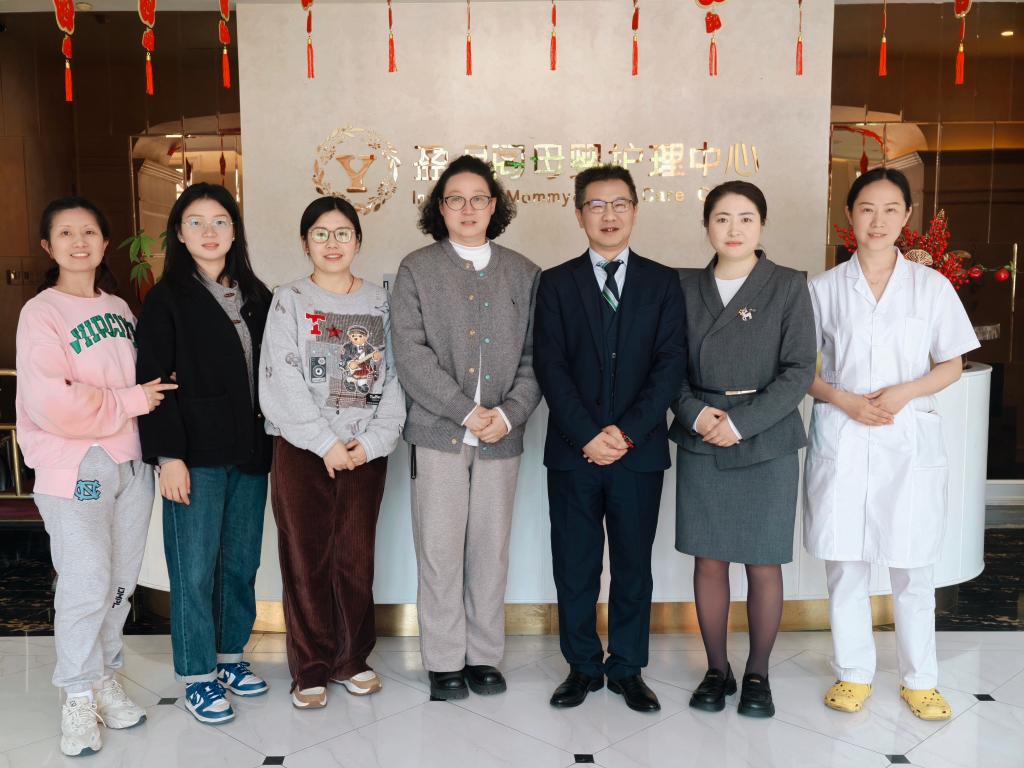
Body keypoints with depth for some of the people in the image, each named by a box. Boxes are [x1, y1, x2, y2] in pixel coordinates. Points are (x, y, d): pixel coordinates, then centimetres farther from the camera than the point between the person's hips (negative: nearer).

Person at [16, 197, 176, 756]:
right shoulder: (40, 313, -7)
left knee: (121, 582, 12)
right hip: (73, 469, -6)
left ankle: (104, 676, 29)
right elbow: (51, 403, -19)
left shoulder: (119, 307, 12)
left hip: (131, 463, 6)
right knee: (86, 585, -3)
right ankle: (78, 697, 15)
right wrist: (130, 401, -13)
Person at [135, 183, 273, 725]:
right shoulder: (167, 299, -3)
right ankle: (197, 675, 17)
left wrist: (271, 441, 8)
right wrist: (168, 455, -14)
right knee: (195, 568, 2)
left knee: (242, 562, 11)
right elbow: (153, 382, -7)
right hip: (196, 455, -4)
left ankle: (230, 655, 28)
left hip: (250, 453, 5)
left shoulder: (255, 297, 12)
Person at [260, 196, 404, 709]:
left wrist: (374, 439, -9)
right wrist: (326, 443, -12)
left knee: (357, 557, 7)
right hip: (301, 450, -2)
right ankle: (310, 668, 16)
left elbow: (395, 376, 3)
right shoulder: (290, 301, 2)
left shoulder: (380, 302, 8)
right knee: (306, 559, 3)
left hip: (367, 450, 2)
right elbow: (282, 383, -7)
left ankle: (351, 660, 23)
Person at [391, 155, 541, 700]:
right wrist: (467, 412, -13)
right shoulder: (416, 269, 4)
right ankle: (444, 662, 16)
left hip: (502, 434, 2)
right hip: (438, 431, -2)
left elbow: (535, 356, 7)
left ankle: (484, 656, 22)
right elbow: (411, 354, -6)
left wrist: (509, 414, -9)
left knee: (491, 550, 8)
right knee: (440, 551, 2)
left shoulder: (523, 274, 11)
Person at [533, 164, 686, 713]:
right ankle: (583, 667, 24)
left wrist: (627, 432, -13)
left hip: (639, 451, 0)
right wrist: (587, 435, -13)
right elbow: (550, 366, -3)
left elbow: (670, 364, -2)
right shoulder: (556, 282, 5)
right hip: (572, 451, 0)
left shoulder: (662, 282, 7)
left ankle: (627, 669, 24)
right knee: (574, 569, 7)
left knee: (633, 567, 9)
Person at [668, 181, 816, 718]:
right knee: (708, 561, 7)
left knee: (763, 566, 5)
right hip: (700, 446, 2)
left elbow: (799, 371, -7)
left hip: (766, 445, -2)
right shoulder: (688, 291, 7)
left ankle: (757, 674, 22)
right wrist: (696, 412, -12)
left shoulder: (789, 287, -1)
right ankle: (716, 670, 22)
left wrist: (740, 421, -15)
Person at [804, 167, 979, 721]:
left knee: (911, 567, 6)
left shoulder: (931, 286, 3)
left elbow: (951, 365, 7)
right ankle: (853, 673, 24)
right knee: (845, 562, 7)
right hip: (840, 439, 0)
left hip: (909, 437, 0)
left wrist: (906, 391, -12)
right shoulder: (823, 289, 3)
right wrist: (844, 400, -12)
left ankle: (919, 679, 24)